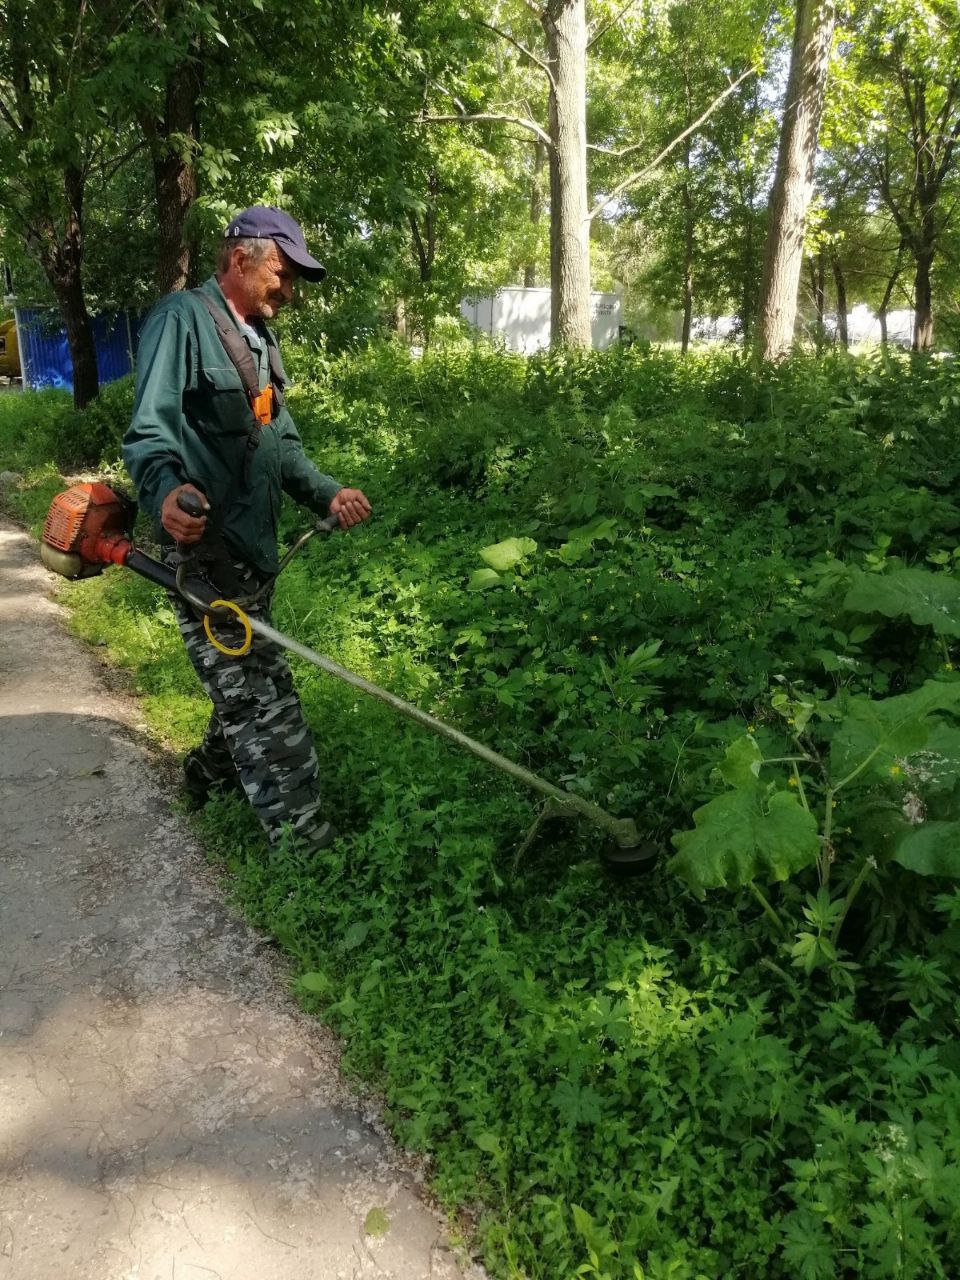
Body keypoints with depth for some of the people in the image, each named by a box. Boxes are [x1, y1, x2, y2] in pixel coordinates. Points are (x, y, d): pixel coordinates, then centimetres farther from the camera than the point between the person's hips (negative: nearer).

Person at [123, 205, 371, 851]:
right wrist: (166, 491, -40)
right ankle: (308, 841, -1)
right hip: (205, 550, -9)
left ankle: (211, 773, 43)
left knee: (250, 687, 20)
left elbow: (282, 444, 23)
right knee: (265, 701, -8)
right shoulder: (182, 321, -9)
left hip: (253, 548, 10)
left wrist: (326, 493, 7)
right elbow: (150, 431, -20)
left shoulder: (260, 339, 20)